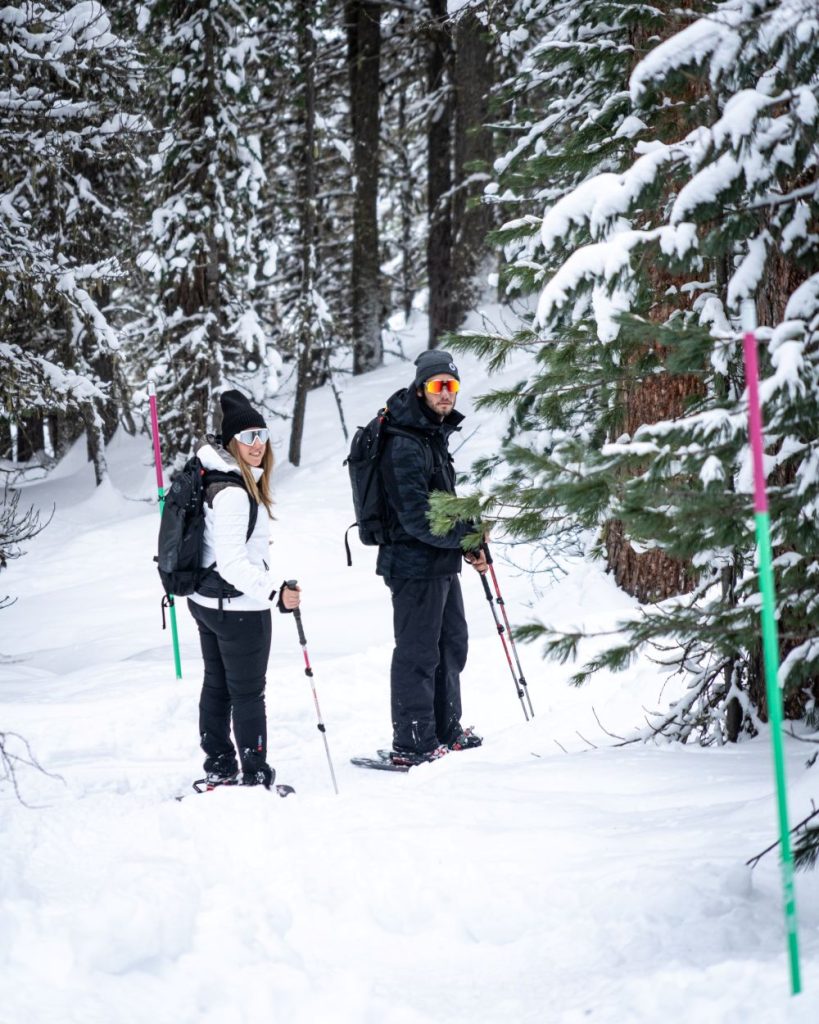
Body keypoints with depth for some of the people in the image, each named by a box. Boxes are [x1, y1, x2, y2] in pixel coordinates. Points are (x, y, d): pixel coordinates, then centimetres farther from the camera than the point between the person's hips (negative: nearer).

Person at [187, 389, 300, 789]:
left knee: (216, 685, 18)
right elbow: (233, 562, -30)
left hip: (206, 601, 10)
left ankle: (218, 769, 28)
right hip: (238, 606, -10)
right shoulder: (233, 493, -25)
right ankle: (255, 776, 7)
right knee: (248, 694, 0)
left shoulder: (210, 477, 6)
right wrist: (274, 593, -39)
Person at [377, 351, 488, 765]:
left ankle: (445, 731, 32)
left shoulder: (434, 434, 12)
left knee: (451, 643, 19)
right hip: (415, 564, -10)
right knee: (418, 653, -4)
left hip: (441, 563, 11)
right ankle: (413, 744, 4)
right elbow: (418, 519, -25)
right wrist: (469, 538, -14)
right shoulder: (405, 446, -20)